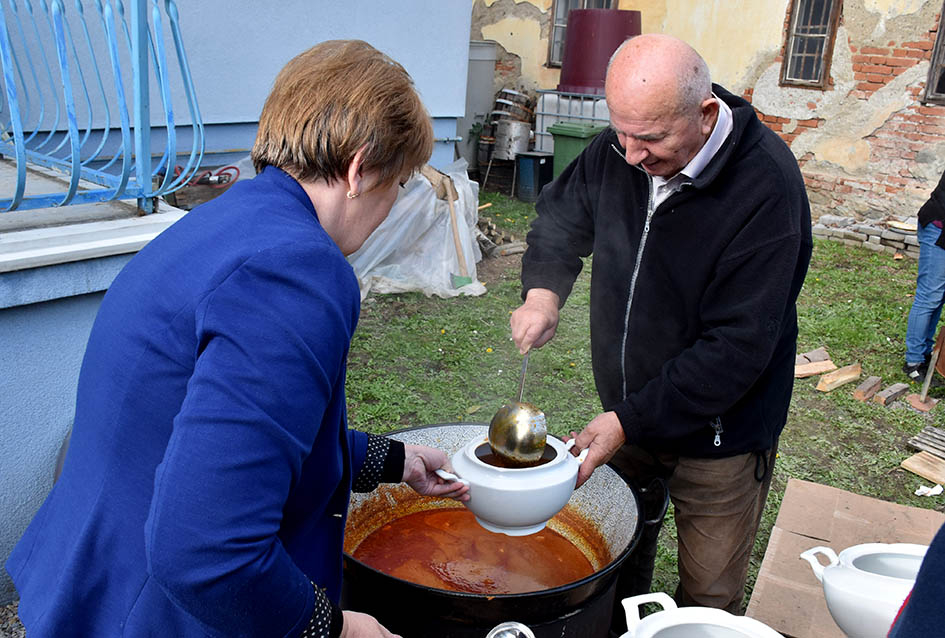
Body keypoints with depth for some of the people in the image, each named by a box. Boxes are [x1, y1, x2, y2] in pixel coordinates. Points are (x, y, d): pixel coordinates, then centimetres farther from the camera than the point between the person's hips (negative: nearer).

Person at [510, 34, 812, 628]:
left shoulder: (768, 188, -27)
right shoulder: (618, 150, -9)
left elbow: (738, 346, -25)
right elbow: (563, 213, 9)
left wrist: (633, 420, -25)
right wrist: (544, 288, -11)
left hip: (718, 434, -5)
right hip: (629, 409, 5)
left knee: (708, 600, 11)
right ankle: (618, 629, 47)